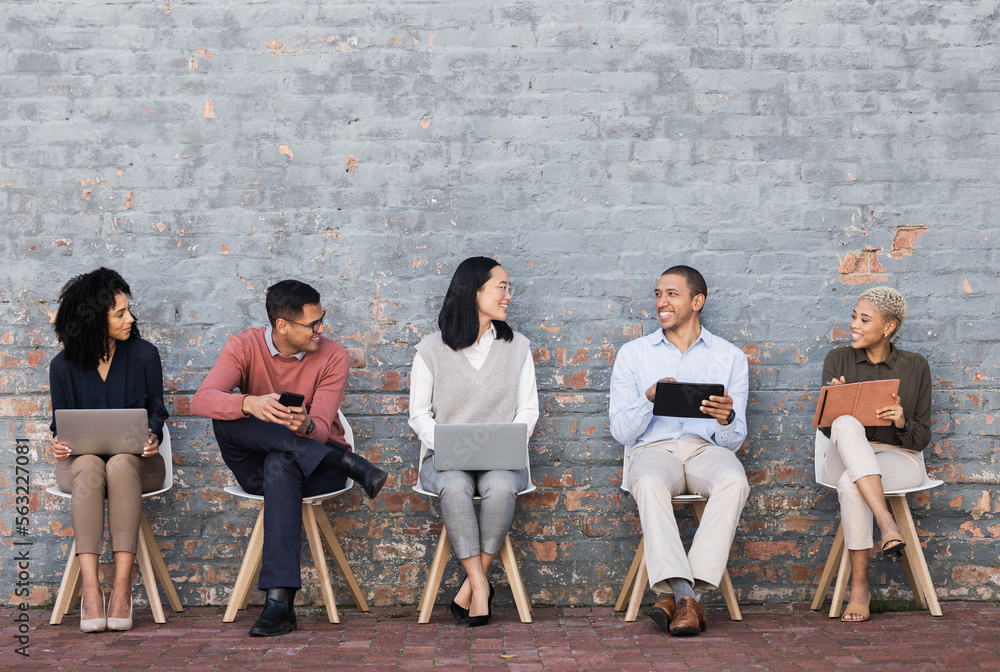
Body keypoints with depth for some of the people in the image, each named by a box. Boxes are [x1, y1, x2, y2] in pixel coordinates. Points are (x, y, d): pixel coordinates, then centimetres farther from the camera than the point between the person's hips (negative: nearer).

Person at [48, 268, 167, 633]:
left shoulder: (144, 354, 1)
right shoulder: (63, 365, 2)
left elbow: (156, 411, 4)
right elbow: (61, 423, 8)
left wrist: (152, 437, -19)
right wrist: (59, 444, -16)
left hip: (135, 460, 0)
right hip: (80, 461, 0)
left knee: (120, 466, -37)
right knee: (88, 467, -36)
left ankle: (123, 586, -39)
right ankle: (90, 587, -41)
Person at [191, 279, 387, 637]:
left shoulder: (333, 357, -8)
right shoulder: (244, 346, -7)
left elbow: (320, 430, -17)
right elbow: (201, 401, -23)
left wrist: (305, 426, -42)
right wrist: (249, 404, -44)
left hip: (315, 468, -2)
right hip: (258, 469, 2)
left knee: (280, 464, -39)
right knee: (226, 418, -29)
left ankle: (279, 602, -45)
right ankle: (347, 462, -31)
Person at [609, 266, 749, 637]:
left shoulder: (730, 356, 13)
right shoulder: (633, 354, 14)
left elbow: (734, 441, 8)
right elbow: (621, 431, 5)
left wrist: (727, 419, -17)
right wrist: (650, 398, -14)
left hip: (708, 448, 1)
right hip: (653, 449, 0)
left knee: (733, 481, -35)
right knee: (650, 483, -37)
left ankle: (684, 592, -36)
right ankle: (681, 593, -42)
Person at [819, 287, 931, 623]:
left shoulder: (915, 367, 4)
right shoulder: (838, 360, 6)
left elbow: (922, 438, 4)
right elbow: (828, 428, 2)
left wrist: (902, 422, -19)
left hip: (900, 459, -1)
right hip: (846, 460, 1)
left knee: (850, 484, -36)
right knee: (847, 424, -36)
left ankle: (860, 584, -27)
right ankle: (885, 520, -42)